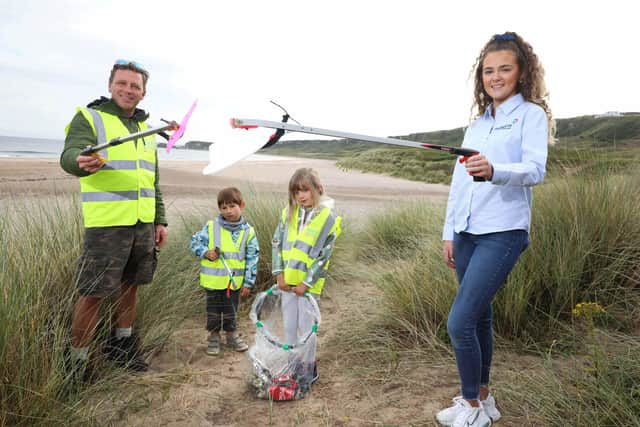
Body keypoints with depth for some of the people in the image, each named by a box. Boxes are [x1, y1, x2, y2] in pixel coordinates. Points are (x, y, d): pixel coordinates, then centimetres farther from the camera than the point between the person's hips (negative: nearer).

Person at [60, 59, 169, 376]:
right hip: (106, 223, -6)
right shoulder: (89, 118, -2)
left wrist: (160, 220, 16)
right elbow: (69, 155, -20)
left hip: (143, 224, 6)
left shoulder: (146, 127, 17)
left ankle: (122, 344, 32)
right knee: (93, 292, -3)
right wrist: (82, 163, -44)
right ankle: (76, 361, 12)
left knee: (130, 285, 15)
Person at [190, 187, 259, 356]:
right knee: (213, 310, 14)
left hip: (235, 281, 1)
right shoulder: (211, 227, -8)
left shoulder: (248, 232, -6)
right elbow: (195, 242, 2)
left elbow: (252, 259, -2)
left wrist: (248, 283, -3)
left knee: (231, 311, 17)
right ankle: (213, 337, 31)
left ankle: (232, 335, 36)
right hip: (213, 279, 0)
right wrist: (206, 252, -19)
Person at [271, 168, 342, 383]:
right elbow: (277, 243, 5)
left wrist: (306, 283, -13)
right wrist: (279, 273, -2)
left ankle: (310, 367, 23)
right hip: (288, 281, 4)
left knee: (305, 326, 5)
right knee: (289, 325, 15)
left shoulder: (328, 218, -12)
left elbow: (323, 256, -12)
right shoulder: (289, 212, 1)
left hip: (309, 283, -4)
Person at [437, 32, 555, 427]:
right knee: (478, 317, 14)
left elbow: (535, 170, -16)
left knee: (460, 323, -10)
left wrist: (494, 170, -36)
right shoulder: (477, 124, 17)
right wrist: (449, 232, 13)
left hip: (502, 234, -6)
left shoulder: (531, 114, -1)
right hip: (467, 234, 6)